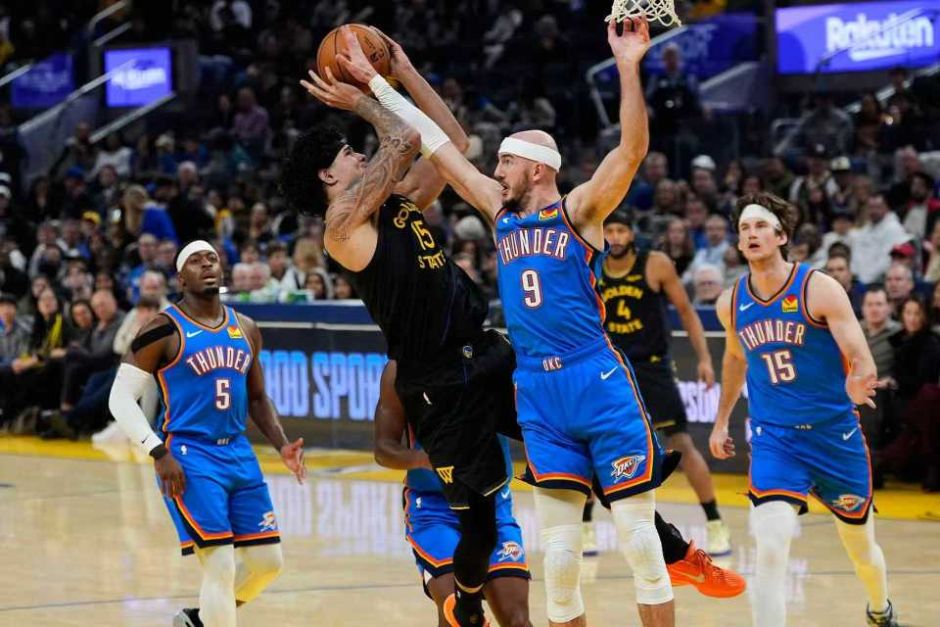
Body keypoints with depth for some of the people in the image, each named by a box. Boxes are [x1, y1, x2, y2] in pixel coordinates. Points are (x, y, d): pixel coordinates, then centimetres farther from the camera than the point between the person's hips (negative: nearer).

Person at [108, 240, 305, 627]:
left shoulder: (245, 329, 12)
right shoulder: (164, 330, -7)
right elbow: (121, 398, -7)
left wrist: (281, 446, 6)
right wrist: (158, 453, -17)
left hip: (238, 454, 7)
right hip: (189, 458, -7)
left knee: (267, 561, 8)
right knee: (220, 566, -14)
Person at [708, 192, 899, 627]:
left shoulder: (819, 289, -14)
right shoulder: (732, 304, -2)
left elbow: (861, 358, -20)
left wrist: (859, 382, -43)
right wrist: (721, 421, 23)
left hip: (835, 433, -1)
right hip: (774, 439, 1)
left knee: (861, 548, 18)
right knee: (770, 550, -22)